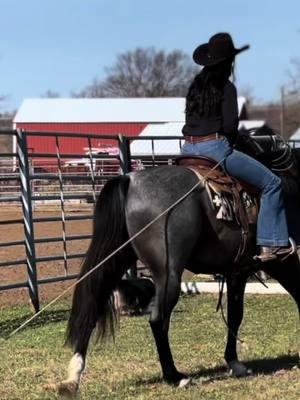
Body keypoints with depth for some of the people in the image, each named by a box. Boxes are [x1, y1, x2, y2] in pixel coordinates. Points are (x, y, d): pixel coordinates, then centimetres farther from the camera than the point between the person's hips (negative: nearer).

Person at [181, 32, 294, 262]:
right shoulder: (226, 87, -6)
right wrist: (231, 140, 8)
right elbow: (230, 125, -14)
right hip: (215, 147, -7)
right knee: (272, 183, -1)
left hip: (188, 148, 7)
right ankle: (271, 243, -8)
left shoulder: (196, 85, 14)